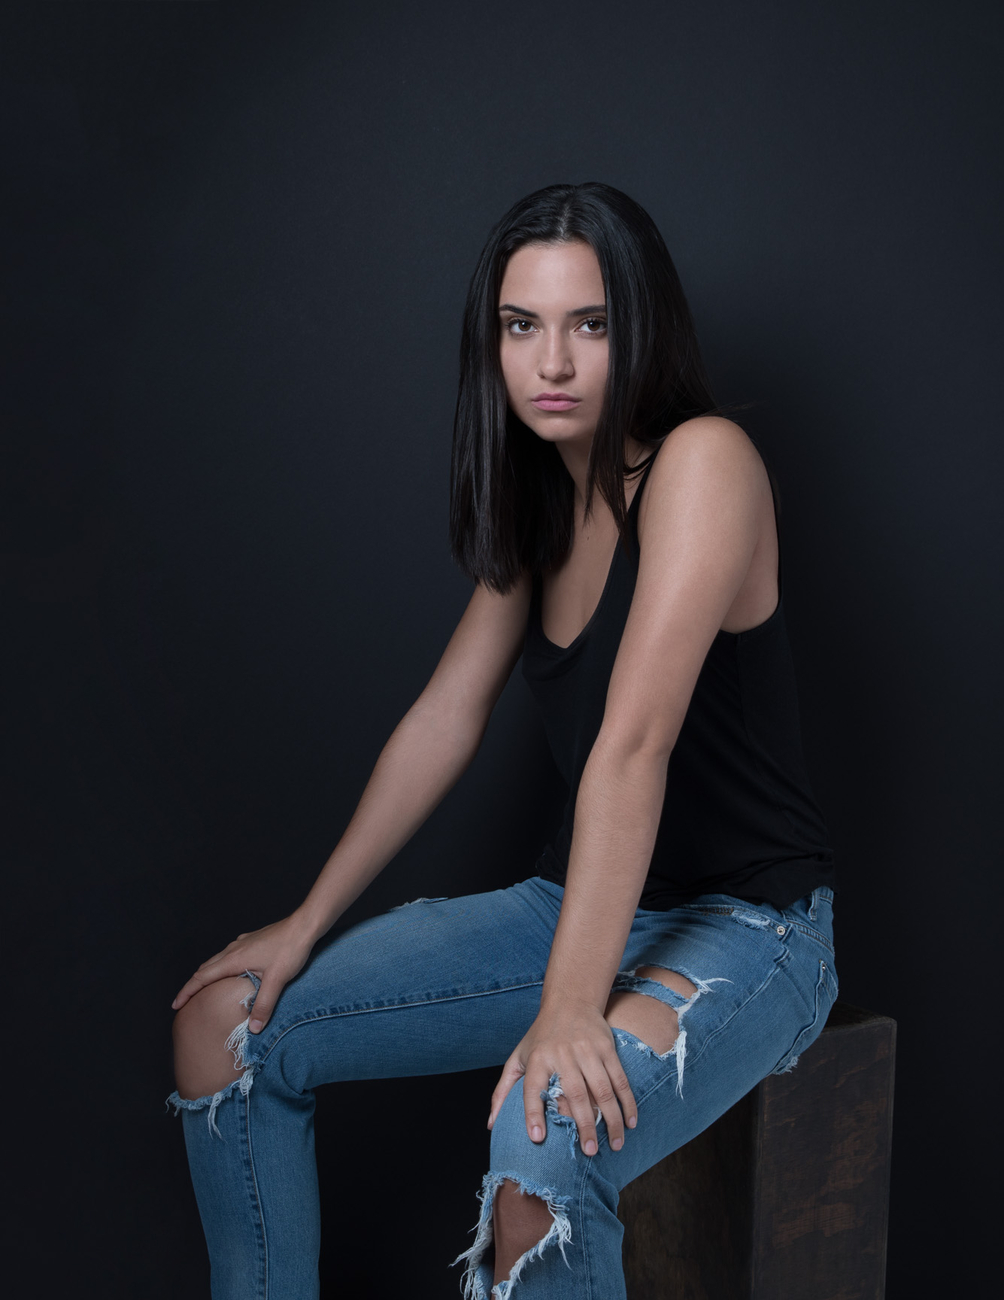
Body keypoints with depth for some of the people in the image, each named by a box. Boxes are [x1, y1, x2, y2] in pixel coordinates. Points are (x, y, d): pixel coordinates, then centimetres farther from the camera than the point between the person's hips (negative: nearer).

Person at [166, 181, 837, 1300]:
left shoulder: (703, 461, -19)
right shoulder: (540, 500, 7)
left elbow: (633, 742, -28)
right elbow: (447, 716, 9)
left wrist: (571, 1007, -33)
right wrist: (309, 920, 9)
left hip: (744, 926, -7)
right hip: (580, 903, 8)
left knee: (541, 1147, -36)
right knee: (224, 1023, 2)